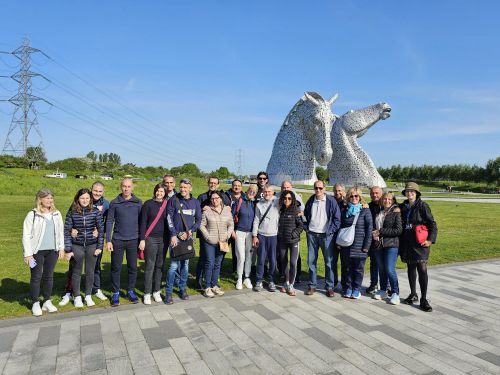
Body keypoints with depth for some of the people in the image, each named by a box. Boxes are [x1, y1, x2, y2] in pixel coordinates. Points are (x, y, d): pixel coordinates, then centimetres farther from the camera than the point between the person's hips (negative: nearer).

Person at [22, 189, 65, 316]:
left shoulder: (56, 214, 6)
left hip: (52, 251, 4)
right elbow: (26, 235, -7)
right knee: (36, 277, 5)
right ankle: (35, 304, 19)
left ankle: (47, 301, 24)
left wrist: (61, 248, 8)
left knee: (49, 276, 12)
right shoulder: (32, 215, -7)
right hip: (37, 251, -4)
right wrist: (27, 253, -11)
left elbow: (60, 232, 12)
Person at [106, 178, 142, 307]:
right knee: (116, 268, 6)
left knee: (133, 267, 8)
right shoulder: (114, 203, 0)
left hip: (133, 240, 1)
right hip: (117, 240, -1)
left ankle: (130, 291, 24)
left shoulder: (138, 202, 2)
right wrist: (108, 240, -4)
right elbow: (109, 221, 1)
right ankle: (115, 293, 20)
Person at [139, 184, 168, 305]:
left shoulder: (167, 204, 6)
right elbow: (143, 222, -3)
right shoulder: (148, 204, -2)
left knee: (160, 265, 8)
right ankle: (147, 294, 10)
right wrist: (142, 239, -8)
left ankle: (156, 291, 20)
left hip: (163, 239, 3)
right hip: (150, 239, -3)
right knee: (150, 266, 0)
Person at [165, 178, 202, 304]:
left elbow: (198, 220, 9)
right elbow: (169, 218, -4)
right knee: (174, 264, -7)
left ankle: (183, 288, 24)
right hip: (176, 236, -3)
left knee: (185, 264, 9)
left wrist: (189, 232, -4)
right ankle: (169, 292, 4)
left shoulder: (195, 202, 8)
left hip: (188, 237, 3)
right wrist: (173, 235, -11)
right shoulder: (173, 200, -1)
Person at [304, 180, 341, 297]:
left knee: (329, 261, 2)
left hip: (326, 235, -3)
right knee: (311, 261, 7)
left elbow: (337, 218, -2)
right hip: (312, 234, 3)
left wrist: (330, 230, -9)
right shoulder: (310, 201, 6)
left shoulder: (331, 201, -5)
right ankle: (312, 285, 18)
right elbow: (306, 215, 19)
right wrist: (307, 228, 8)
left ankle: (329, 287, 13)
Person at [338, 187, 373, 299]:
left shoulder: (365, 211, -2)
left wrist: (366, 246, -10)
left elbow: (369, 229, -5)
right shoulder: (344, 211, 9)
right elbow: (340, 227, 12)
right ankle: (347, 288, 21)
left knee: (358, 268, 6)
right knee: (346, 267, 7)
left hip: (359, 246, -3)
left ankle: (356, 289, 19)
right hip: (345, 245, 3)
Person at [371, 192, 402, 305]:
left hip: (391, 245, -5)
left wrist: (381, 232, -13)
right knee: (381, 269, 11)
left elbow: (398, 230, -11)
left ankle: (395, 293, 6)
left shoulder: (396, 213, -3)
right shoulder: (378, 212, 12)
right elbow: (373, 226, 20)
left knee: (390, 270, -8)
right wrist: (374, 234, -3)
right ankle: (383, 291, 23)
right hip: (378, 245, 5)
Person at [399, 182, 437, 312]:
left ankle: (423, 299, 0)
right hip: (407, 242, 5)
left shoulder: (422, 206, -7)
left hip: (420, 243, -5)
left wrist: (431, 239, -13)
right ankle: (413, 294, 27)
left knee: (422, 269, -8)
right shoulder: (402, 207, 8)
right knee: (411, 268, 14)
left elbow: (432, 224, -7)